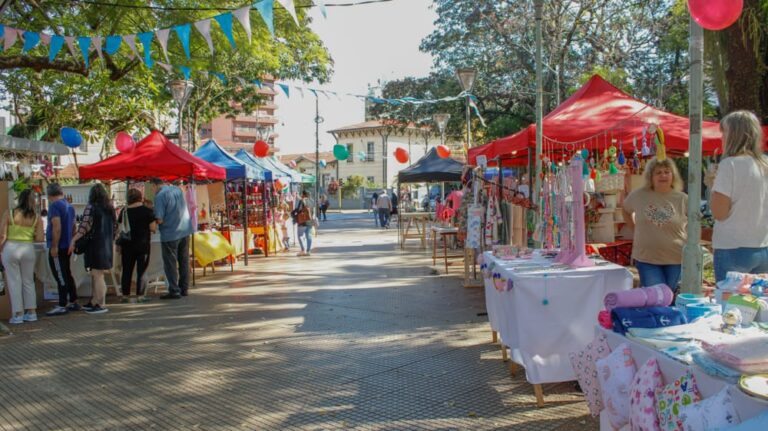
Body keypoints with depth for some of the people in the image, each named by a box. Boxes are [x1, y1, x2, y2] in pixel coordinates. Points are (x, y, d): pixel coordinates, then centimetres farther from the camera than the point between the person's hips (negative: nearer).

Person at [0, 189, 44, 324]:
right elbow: (39, 238, -4)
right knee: (28, 281, 14)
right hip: (28, 249, 2)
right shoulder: (36, 218, -2)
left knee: (14, 282, 7)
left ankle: (18, 314, 9)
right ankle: (31, 312, 18)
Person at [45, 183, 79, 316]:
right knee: (67, 275, 16)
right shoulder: (69, 206, 12)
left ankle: (62, 306, -1)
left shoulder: (54, 206, -14)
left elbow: (57, 228, -22)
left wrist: (54, 246, -20)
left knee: (60, 277, -5)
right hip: (67, 247, 9)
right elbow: (73, 227, 18)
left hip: (57, 248, -9)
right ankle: (73, 302, 21)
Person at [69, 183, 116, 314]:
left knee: (97, 275, -2)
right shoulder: (110, 208, 10)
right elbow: (115, 227, 14)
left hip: (95, 244, -7)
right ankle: (94, 302, 24)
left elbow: (85, 226, -20)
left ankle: (101, 305, 1)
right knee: (97, 275, 16)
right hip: (107, 245, 7)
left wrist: (73, 240, -19)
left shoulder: (91, 207, -10)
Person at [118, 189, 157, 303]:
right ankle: (140, 295, 0)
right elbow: (153, 228, -9)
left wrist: (120, 246, 13)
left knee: (126, 270, 11)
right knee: (141, 271, 2)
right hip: (143, 244, -3)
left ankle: (125, 295, 14)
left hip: (127, 245, 3)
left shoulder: (124, 211, 3)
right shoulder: (147, 211, -7)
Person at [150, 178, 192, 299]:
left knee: (170, 264, 3)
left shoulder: (160, 196, -14)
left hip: (170, 233, -7)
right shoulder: (177, 189, 6)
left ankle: (174, 291, 5)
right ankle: (184, 288, 19)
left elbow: (159, 220, -18)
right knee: (184, 261, 13)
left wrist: (153, 220, 4)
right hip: (185, 230, 7)